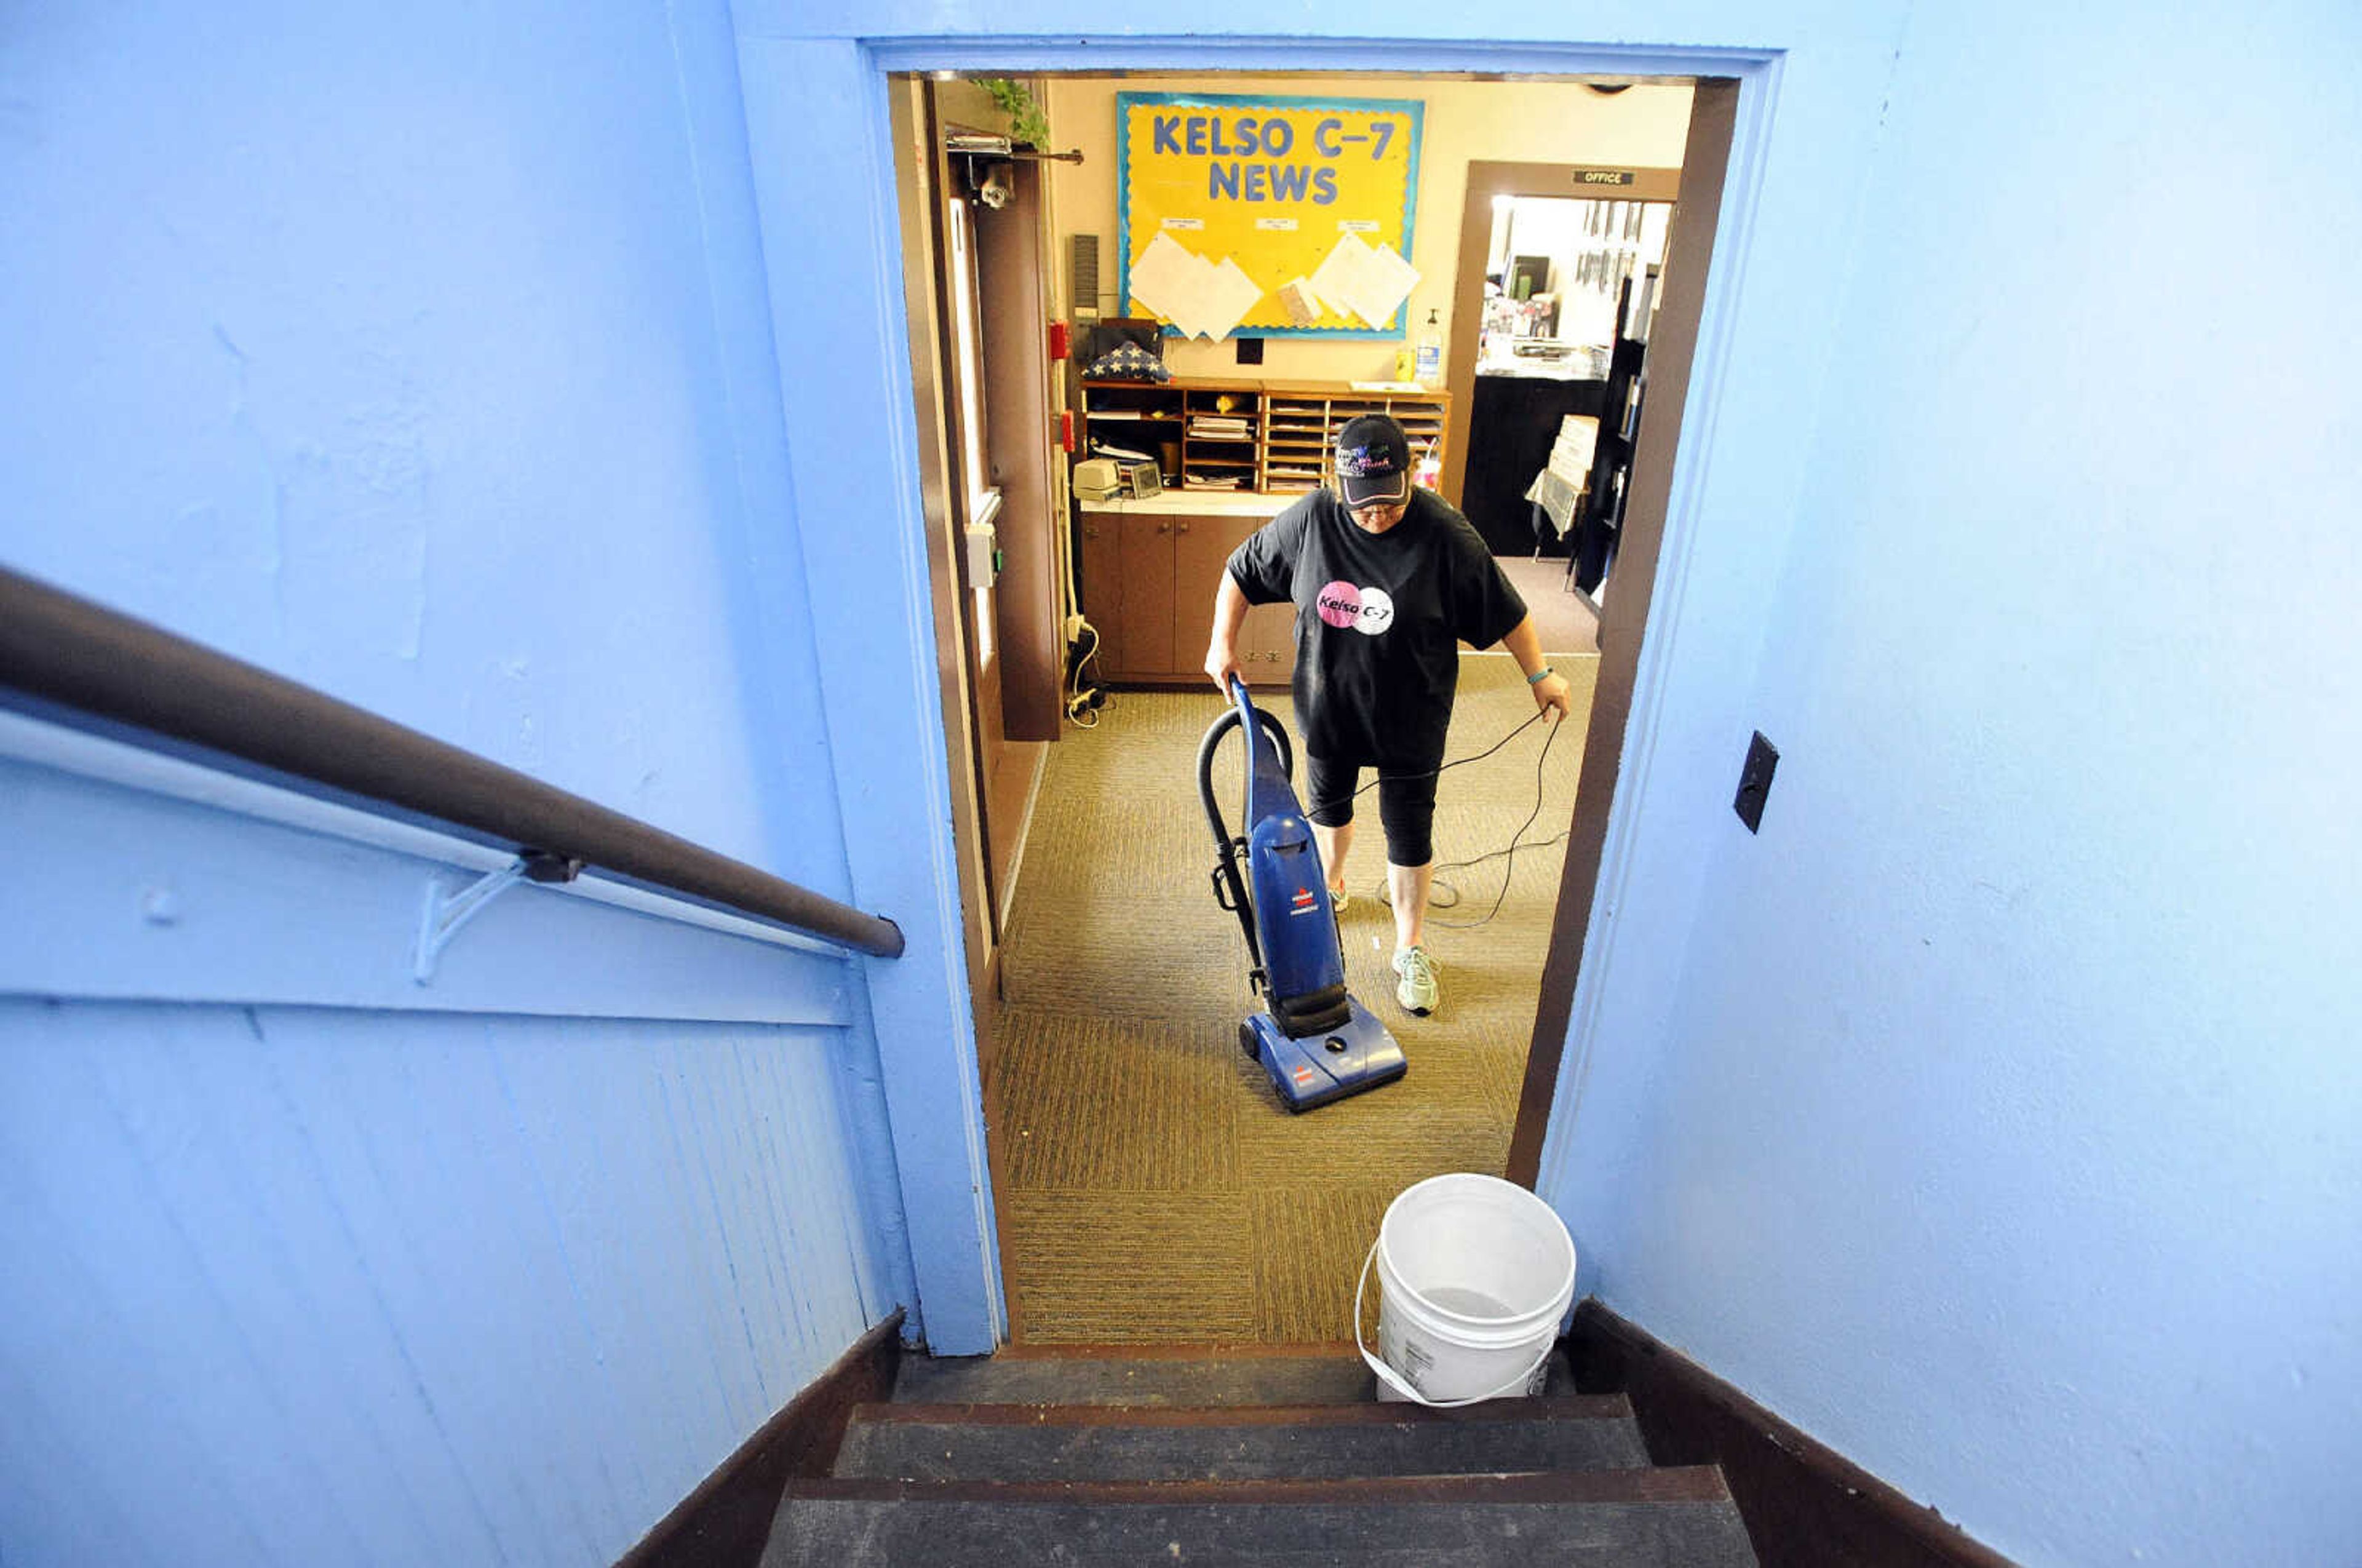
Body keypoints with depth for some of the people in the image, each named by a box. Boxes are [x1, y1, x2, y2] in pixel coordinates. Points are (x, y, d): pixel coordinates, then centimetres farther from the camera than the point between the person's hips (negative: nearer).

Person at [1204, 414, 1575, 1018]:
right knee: (1328, 807, 23)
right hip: (1328, 706, 3)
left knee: (1409, 835, 6)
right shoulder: (1310, 520, -13)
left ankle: (1410, 949, 23)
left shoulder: (1443, 533, -20)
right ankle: (1329, 886, 51)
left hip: (1409, 718, -3)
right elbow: (1242, 572, 1)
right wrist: (1223, 643, -3)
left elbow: (1505, 610, -9)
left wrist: (1540, 675, -3)